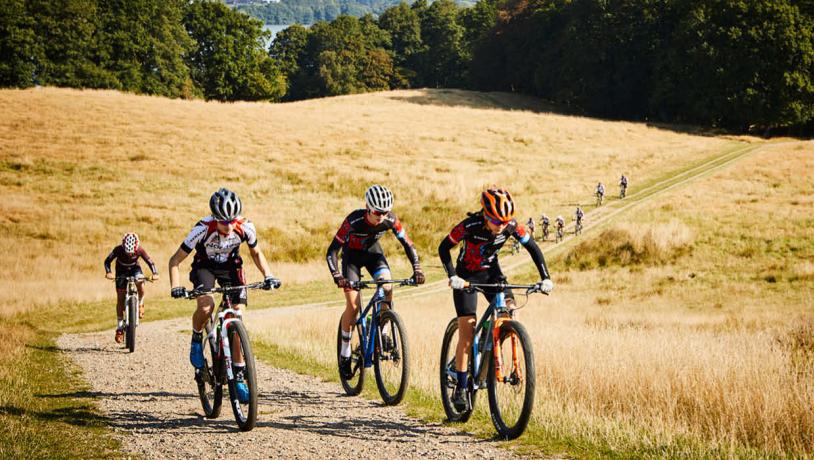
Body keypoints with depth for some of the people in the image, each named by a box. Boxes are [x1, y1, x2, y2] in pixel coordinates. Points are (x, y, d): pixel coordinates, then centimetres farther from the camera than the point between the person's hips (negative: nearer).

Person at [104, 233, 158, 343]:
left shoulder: (140, 250, -29)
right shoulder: (118, 249, -31)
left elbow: (150, 261, -24)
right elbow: (107, 261, -27)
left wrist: (155, 273, -41)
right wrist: (108, 272, -46)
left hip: (134, 268, 0)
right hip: (121, 270, 0)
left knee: (140, 283, -33)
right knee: (120, 298, -6)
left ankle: (140, 303, -4)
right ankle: (120, 327, 0)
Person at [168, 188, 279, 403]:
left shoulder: (245, 227, -25)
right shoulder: (203, 229, -32)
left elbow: (256, 253, -3)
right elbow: (175, 261, -24)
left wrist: (268, 276, -18)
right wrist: (176, 287, -39)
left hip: (231, 267, 2)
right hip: (205, 266, -2)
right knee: (206, 305, -33)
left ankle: (239, 375, -1)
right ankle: (197, 340, -1)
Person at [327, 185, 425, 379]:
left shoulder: (390, 220, -26)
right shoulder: (354, 220, -34)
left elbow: (408, 244, -17)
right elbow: (332, 251, -33)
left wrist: (417, 269, -31)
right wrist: (337, 275, -46)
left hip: (373, 252, 3)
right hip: (352, 254, -3)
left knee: (387, 288, -25)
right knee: (353, 305, -13)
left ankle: (382, 332, -7)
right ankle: (344, 354, -1)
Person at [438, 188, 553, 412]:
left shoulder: (511, 225, -20)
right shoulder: (470, 226, -29)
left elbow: (533, 248, -9)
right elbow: (444, 248, -20)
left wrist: (545, 278, -19)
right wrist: (452, 276, -32)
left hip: (491, 272, 3)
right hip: (467, 275, -3)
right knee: (467, 332, -10)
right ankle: (460, 389, -4)